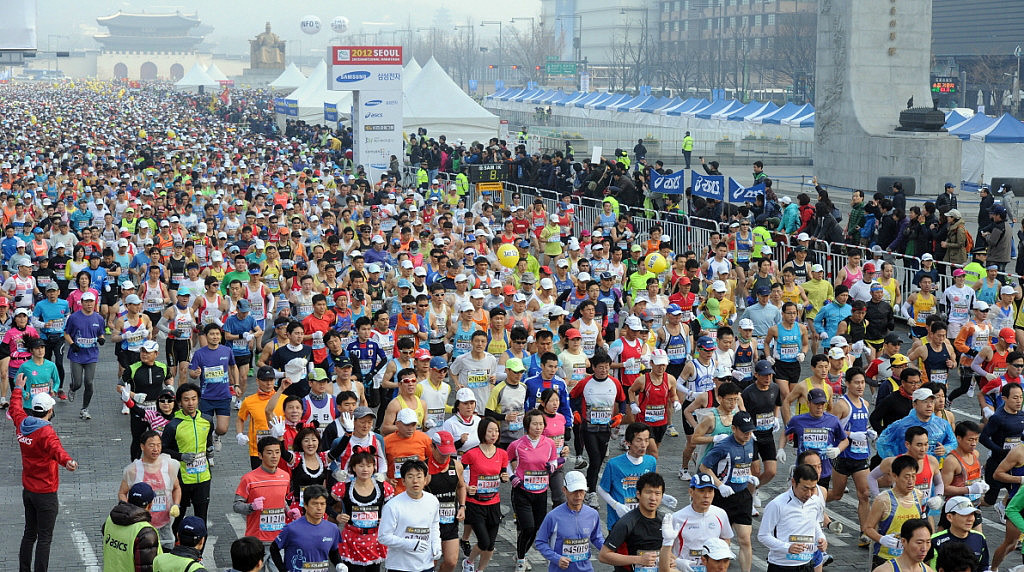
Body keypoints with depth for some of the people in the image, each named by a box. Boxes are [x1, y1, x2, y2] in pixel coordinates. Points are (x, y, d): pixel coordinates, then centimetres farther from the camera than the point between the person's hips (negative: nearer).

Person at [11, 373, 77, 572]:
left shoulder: (21, 423, 0)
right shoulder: (45, 431, -23)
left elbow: (15, 408, 23)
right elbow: (55, 448, -45)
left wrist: (18, 388, 39)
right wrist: (67, 461, -64)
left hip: (27, 490, 8)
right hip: (45, 493, -8)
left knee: (29, 533, 19)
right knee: (44, 538, -3)